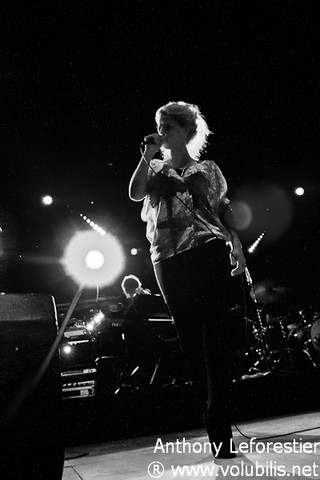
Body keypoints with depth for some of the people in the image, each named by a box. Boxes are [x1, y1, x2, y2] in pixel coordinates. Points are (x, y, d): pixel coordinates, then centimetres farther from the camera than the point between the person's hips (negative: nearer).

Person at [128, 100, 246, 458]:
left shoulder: (207, 169, 14)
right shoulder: (154, 168, 19)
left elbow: (225, 210, 11)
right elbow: (135, 194, 2)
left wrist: (237, 246, -2)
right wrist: (147, 154, 2)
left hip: (209, 250, -2)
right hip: (168, 258, 3)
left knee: (216, 329, -11)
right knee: (189, 334, 4)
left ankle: (218, 420, -6)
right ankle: (218, 411, 18)